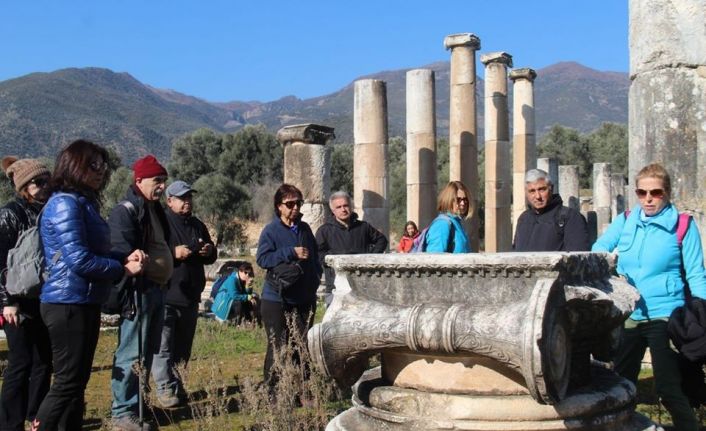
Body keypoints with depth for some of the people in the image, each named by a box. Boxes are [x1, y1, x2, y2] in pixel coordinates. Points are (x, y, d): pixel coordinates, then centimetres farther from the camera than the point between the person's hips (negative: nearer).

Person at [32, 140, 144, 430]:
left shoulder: (85, 202, 15)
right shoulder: (65, 203, -15)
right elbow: (79, 260, -22)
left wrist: (125, 258, -1)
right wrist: (123, 269, -11)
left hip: (84, 303, 10)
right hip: (68, 304, -10)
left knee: (78, 380, 14)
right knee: (67, 381, -5)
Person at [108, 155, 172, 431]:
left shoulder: (154, 210, 18)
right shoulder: (126, 212, -12)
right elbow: (124, 255, -20)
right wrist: (132, 293, -24)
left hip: (156, 290, 10)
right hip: (139, 291, -10)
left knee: (147, 353, 16)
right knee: (132, 354, -6)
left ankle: (136, 405, 26)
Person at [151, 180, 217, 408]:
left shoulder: (198, 225, 16)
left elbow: (211, 257, 24)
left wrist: (209, 251, 1)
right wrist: (173, 253, -21)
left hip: (191, 296, 7)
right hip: (165, 295, -6)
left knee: (183, 346, 13)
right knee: (164, 345, -6)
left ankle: (178, 385, 24)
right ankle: (166, 388, 2)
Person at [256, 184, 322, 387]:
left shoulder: (305, 229, 11)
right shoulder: (271, 230, -6)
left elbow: (315, 258, 20)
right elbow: (262, 258, -17)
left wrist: (315, 281, 5)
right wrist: (291, 253, -21)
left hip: (305, 299, 6)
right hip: (277, 299, -6)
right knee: (277, 347, -2)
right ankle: (272, 388, 7)